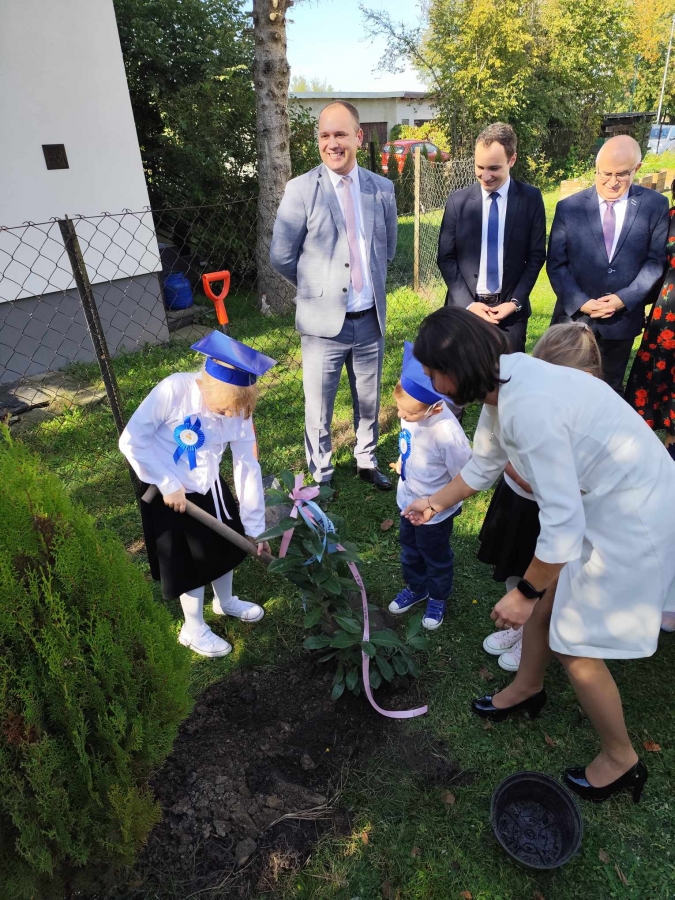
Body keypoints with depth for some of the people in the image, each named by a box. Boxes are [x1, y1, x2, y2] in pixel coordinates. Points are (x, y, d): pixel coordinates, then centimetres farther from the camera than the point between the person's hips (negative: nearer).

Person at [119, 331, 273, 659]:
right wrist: (168, 483, -23)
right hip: (168, 492, -4)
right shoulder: (173, 390, -30)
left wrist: (255, 527, -8)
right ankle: (194, 630, 34)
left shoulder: (239, 410, -16)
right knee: (190, 563, 8)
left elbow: (248, 467, -12)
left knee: (226, 545, 20)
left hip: (209, 488, 5)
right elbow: (132, 441, -25)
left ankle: (225, 602, 51)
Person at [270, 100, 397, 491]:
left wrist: (370, 284, 15)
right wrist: (317, 287, 6)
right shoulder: (301, 189, -6)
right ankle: (321, 476, 28)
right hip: (324, 320, -3)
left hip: (371, 319, 3)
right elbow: (282, 257, -3)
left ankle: (367, 461, 38)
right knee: (319, 408, 8)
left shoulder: (382, 188, 4)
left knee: (369, 401, 17)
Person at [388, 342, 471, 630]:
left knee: (436, 557, 21)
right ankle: (415, 588, 55)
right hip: (408, 500, 6)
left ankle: (438, 598, 48)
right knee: (409, 549, 28)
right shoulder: (413, 411, -19)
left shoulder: (447, 433, -38)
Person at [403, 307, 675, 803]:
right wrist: (435, 504, 26)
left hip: (633, 519, -9)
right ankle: (527, 689, 48)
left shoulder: (528, 409, -33)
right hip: (599, 501, 9)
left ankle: (621, 761, 31)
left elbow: (563, 525, -29)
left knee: (576, 645, 4)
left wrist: (524, 593, -15)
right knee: (543, 600, 20)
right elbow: (483, 465, 13)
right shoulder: (505, 381, -3)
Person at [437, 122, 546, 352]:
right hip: (465, 309, 0)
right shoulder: (458, 201, 0)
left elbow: (536, 255, 3)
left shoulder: (531, 199, 1)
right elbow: (446, 258, 1)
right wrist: (468, 303, -8)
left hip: (511, 310, 0)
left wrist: (515, 301, -7)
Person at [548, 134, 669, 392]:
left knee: (611, 390, 15)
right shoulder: (568, 207, -2)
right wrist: (580, 302, -13)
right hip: (574, 317, 0)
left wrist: (625, 299, -14)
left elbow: (656, 261, 0)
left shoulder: (655, 206, -1)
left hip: (622, 318, 1)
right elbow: (556, 264, -2)